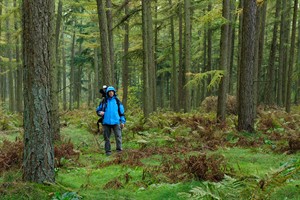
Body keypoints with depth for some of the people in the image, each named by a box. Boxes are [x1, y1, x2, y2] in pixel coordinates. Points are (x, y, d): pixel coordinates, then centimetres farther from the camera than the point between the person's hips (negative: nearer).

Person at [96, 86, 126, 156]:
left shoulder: (117, 101, 8)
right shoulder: (104, 102, 7)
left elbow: (122, 112, 12)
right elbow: (98, 110, 15)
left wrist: (123, 121, 7)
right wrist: (100, 112, -9)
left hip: (116, 122, -1)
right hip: (106, 122, 1)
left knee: (118, 136, -7)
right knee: (107, 137, 4)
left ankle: (119, 149, 1)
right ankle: (108, 151, 11)